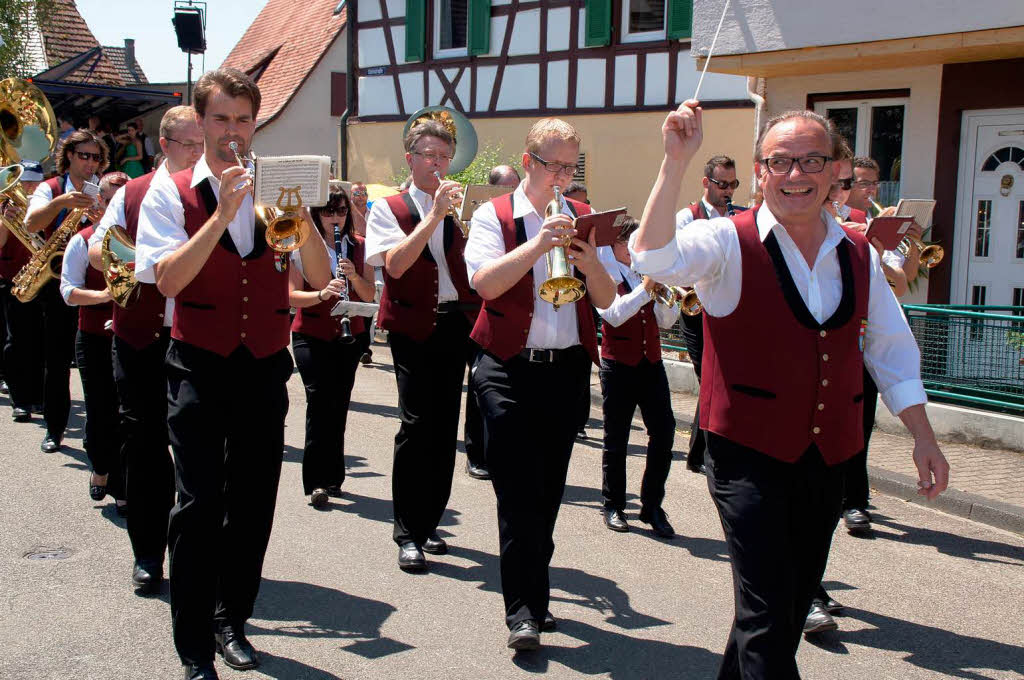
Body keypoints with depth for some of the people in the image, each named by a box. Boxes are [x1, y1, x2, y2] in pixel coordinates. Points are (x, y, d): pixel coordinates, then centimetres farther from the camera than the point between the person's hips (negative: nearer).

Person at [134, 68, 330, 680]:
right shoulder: (171, 192, 0)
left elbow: (321, 277, 0)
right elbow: (167, 279, -16)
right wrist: (223, 212, -22)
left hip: (264, 369, 3)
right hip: (200, 368, -3)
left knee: (254, 504, 10)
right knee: (199, 505, -7)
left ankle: (231, 619, 30)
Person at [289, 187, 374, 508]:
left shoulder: (359, 246, 6)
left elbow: (369, 295, 4)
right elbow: (292, 296, -7)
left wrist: (354, 275, -15)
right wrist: (321, 294, -25)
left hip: (348, 336, 3)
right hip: (311, 335, -3)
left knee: (340, 403, 5)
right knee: (319, 399, -15)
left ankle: (333, 477, 18)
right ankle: (317, 481, -11)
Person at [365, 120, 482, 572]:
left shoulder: (457, 205, 15)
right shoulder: (389, 208, 4)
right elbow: (395, 264, -13)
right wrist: (434, 216, -18)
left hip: (457, 324, 4)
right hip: (413, 325, -4)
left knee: (445, 426, 7)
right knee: (417, 425, -10)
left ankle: (429, 523, 20)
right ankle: (408, 535, -3)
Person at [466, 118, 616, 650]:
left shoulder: (582, 219, 11)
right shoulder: (494, 215, 1)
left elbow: (607, 301, 8)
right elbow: (485, 282, -16)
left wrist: (592, 266, -12)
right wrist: (538, 244, -24)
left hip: (568, 367, 4)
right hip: (509, 368, -4)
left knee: (548, 490, 11)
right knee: (518, 492, -6)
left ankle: (534, 596, 26)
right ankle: (523, 611, -1)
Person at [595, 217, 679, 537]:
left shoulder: (645, 274, 15)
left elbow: (666, 321, 9)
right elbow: (614, 315, -17)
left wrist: (663, 292, -7)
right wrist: (645, 289, -21)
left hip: (651, 362, 4)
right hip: (618, 364, -4)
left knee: (663, 431, -3)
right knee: (616, 438, 3)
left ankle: (652, 505, 6)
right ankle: (614, 505, 16)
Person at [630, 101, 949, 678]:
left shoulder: (858, 255, 7)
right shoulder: (730, 242, -8)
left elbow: (891, 350, 15)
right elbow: (653, 257, -28)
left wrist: (924, 437, 12)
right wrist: (677, 161, -33)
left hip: (828, 456, 6)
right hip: (749, 453, -5)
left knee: (796, 602, 17)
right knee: (768, 610, -9)